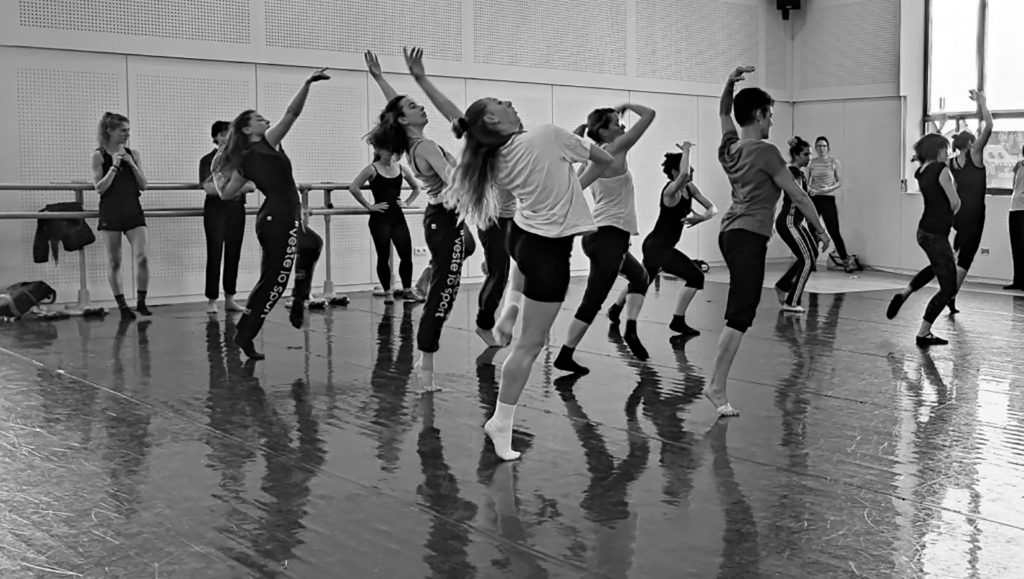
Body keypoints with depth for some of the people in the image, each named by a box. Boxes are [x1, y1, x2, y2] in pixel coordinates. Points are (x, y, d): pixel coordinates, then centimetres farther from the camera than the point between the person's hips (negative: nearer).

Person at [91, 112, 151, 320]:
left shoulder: (133, 154, 7)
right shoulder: (99, 155, -2)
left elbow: (143, 185, 5)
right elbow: (100, 188, -8)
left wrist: (132, 164, -7)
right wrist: (114, 166, -14)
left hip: (133, 211, 2)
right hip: (110, 213, -2)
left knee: (142, 257, -11)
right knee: (114, 262, 4)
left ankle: (141, 302, 4)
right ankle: (122, 306, 15)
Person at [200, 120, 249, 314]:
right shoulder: (208, 160, -4)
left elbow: (251, 185, 5)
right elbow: (209, 188, -16)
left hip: (236, 211, 5)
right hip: (215, 212, -5)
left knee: (234, 255, 6)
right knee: (214, 256, -3)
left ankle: (229, 298, 14)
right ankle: (211, 300, 4)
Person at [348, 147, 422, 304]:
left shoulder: (402, 169, 6)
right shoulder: (372, 169, -7)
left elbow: (416, 188, 20)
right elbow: (353, 188, -15)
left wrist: (407, 203, 8)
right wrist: (369, 206, -13)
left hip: (398, 217, 4)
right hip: (380, 219, -4)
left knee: (406, 254, 2)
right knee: (383, 256, 1)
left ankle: (407, 290, 17)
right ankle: (387, 292, 12)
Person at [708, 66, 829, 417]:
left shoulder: (729, 148, 12)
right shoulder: (764, 152, -9)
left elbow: (723, 112, 33)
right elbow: (797, 196, -3)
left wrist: (730, 82, 19)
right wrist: (820, 229, 7)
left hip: (730, 232, 9)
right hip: (749, 237, -9)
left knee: (741, 310, 18)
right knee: (740, 315, -12)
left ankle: (717, 379, 18)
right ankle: (717, 386, -17)